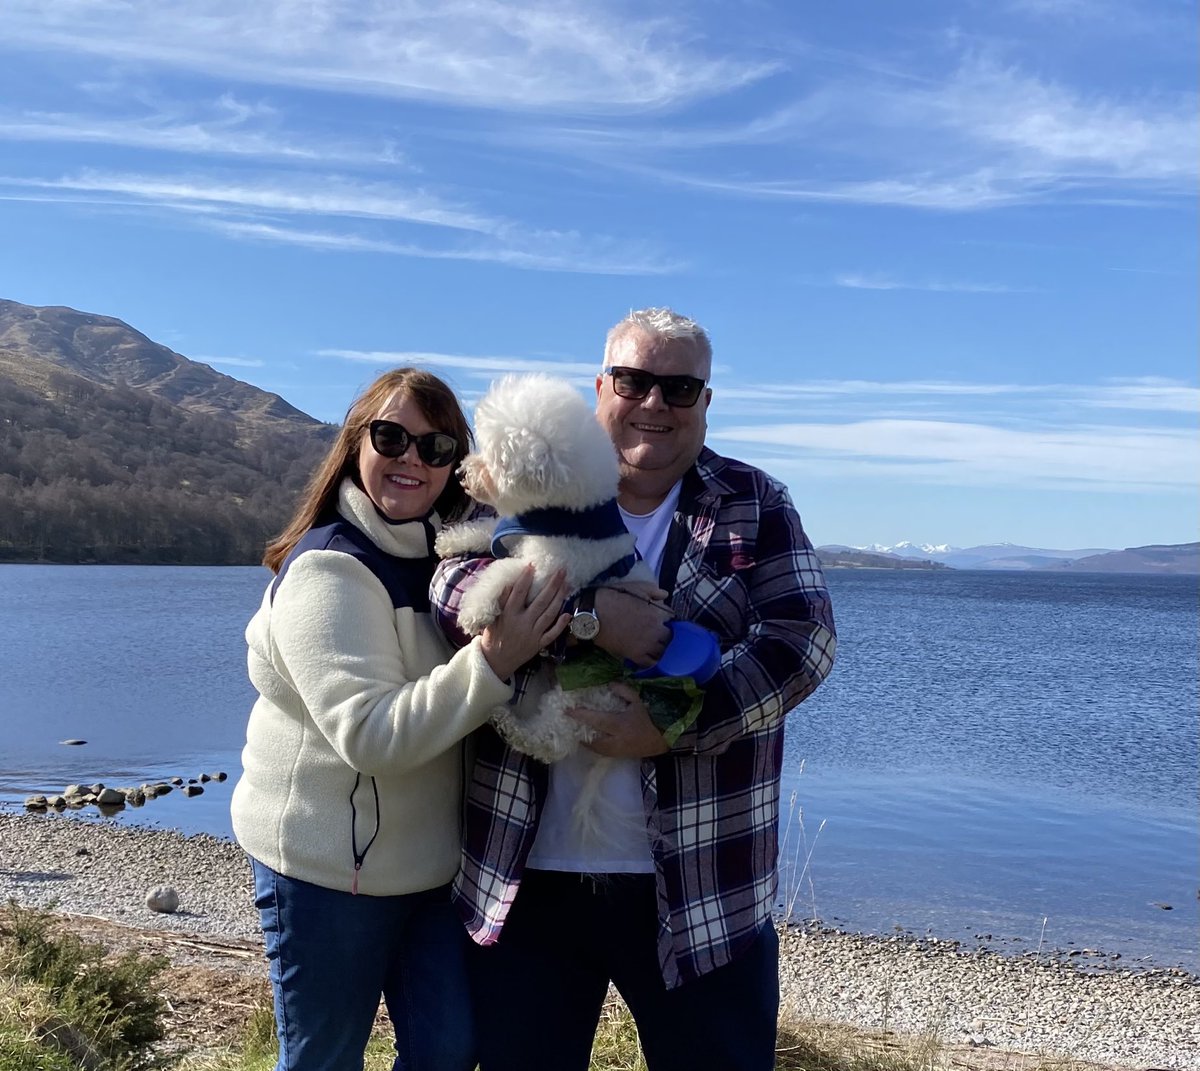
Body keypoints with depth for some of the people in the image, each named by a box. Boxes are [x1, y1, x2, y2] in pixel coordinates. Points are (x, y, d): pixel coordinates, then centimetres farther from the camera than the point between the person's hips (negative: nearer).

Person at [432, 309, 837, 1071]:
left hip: (700, 887, -1)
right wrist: (589, 612, -24)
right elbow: (454, 581, -10)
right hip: (527, 878, 1)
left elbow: (804, 636, -9)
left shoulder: (754, 504, 2)